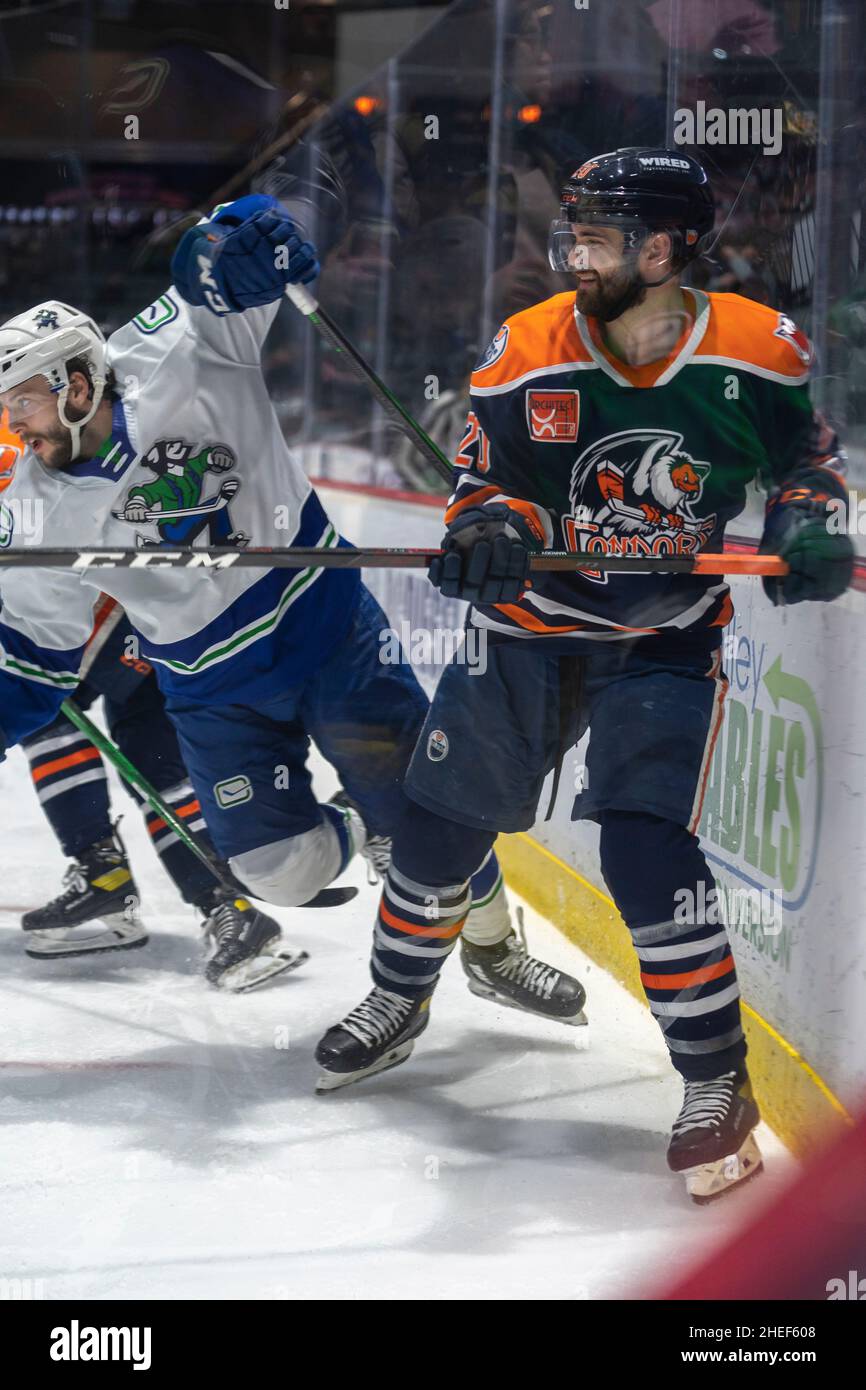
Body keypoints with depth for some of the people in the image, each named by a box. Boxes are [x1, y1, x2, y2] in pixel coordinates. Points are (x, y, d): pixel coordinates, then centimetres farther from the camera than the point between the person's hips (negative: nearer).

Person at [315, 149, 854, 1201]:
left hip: (668, 634, -3)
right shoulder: (527, 354, -12)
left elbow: (805, 450, 5)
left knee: (646, 850, -19)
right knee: (441, 824, 10)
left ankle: (718, 1084, -4)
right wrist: (491, 529, -25)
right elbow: (486, 474, -3)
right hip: (532, 617, 3)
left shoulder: (756, 353, -13)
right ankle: (397, 1001, 40)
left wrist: (806, 523, -13)